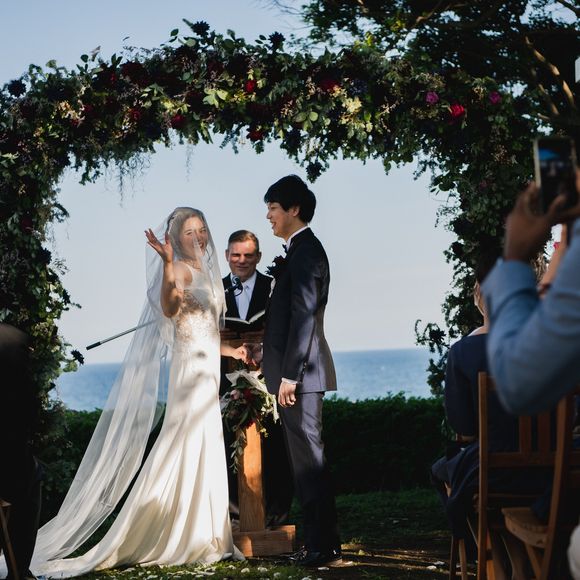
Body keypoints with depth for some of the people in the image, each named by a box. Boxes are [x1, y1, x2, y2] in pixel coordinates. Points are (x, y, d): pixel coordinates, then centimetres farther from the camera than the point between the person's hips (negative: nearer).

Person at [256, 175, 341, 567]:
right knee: (307, 461, 12)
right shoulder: (303, 249, 18)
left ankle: (324, 547, -3)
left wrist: (289, 375, -21)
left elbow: (304, 315, -20)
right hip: (301, 373, 10)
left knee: (309, 460, -7)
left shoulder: (305, 250, -13)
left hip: (301, 372, -10)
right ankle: (322, 544, 18)